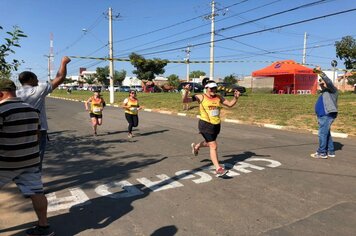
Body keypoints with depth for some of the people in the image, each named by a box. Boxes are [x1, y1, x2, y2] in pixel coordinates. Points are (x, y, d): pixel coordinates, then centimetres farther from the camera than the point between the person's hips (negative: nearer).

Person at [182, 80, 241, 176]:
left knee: (209, 143, 26)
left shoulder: (218, 97, 6)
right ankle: (218, 169, -2)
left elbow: (230, 104, 11)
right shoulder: (201, 97, -8)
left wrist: (235, 97, -6)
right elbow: (185, 100, -11)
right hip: (206, 124, -6)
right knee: (213, 146, -10)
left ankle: (196, 146, 57)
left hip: (217, 125, 6)